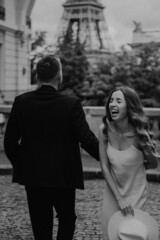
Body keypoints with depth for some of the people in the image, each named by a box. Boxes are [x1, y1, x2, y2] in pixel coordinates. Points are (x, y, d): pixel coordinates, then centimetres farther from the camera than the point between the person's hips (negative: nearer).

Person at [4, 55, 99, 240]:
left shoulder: (21, 102, -6)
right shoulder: (71, 104, -15)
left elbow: (9, 141, -2)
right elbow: (87, 139, -16)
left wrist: (19, 165, 13)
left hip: (32, 176, 3)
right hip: (63, 176, -2)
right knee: (67, 219, 21)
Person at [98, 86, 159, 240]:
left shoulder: (139, 133, -22)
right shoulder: (105, 129, -14)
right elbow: (104, 167, -11)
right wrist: (119, 198, -13)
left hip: (135, 192, -2)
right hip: (112, 191, 3)